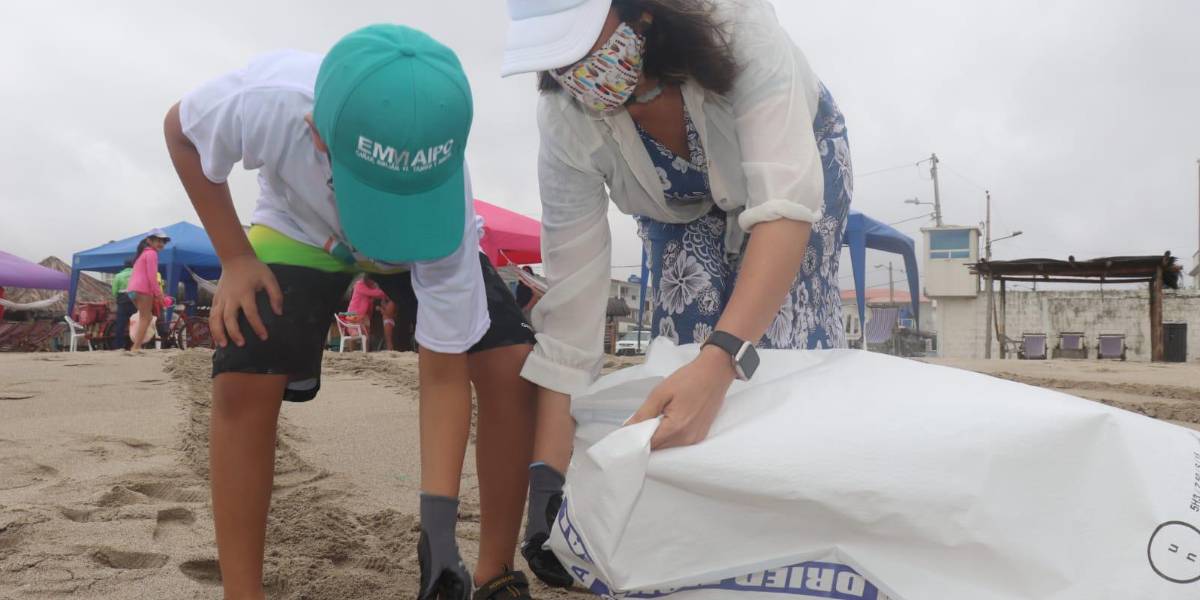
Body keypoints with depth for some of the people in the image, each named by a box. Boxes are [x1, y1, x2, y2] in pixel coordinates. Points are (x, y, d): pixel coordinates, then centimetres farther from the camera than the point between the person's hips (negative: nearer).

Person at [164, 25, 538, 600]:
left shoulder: (446, 209, -41)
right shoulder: (266, 100, -42)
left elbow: (444, 373, -31)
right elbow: (182, 131, -15)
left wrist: (438, 516, -36)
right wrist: (236, 258, -20)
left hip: (427, 233, 0)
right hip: (299, 229, 1)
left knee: (511, 368, -19)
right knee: (242, 382, -22)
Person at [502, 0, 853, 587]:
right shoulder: (566, 122, -32)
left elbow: (786, 203, -49)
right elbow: (571, 295, -31)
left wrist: (721, 361, -64)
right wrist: (548, 474, -34)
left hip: (797, 158, -1)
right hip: (679, 205, 2)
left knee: (793, 349, -20)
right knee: (684, 343, -17)